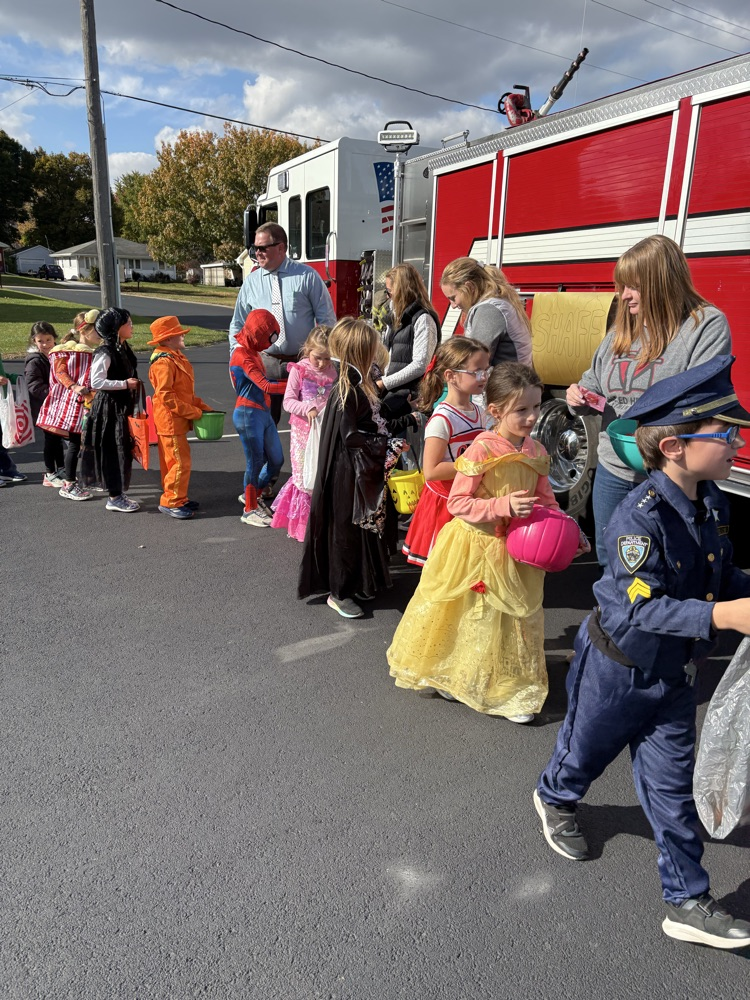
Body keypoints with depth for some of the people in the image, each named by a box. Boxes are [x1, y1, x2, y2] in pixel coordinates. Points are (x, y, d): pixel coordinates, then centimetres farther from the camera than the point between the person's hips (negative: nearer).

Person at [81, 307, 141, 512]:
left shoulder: (123, 349, 11)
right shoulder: (105, 353, -17)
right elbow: (96, 382, -22)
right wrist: (125, 384, -20)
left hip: (123, 407, 9)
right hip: (109, 408, -9)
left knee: (124, 450, 13)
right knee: (114, 451, -3)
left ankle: (119, 493, 23)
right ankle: (114, 498, 6)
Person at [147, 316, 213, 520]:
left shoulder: (176, 357, 14)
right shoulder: (164, 362, -18)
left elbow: (185, 392, 19)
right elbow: (165, 395, -24)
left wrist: (202, 406, 10)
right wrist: (193, 412, -20)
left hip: (177, 420, 10)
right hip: (170, 420, -10)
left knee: (172, 462, 17)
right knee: (180, 462, -7)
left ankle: (178, 498, 26)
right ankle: (170, 502, 2)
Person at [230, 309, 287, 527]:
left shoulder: (253, 352, 15)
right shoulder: (242, 355, -16)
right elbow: (265, 386, -24)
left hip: (264, 413, 9)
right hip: (249, 414, -9)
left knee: (277, 460, 13)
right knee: (255, 462, 0)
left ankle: (252, 495, 33)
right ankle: (250, 510, 16)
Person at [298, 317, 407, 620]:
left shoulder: (360, 385, 8)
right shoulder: (346, 392, -21)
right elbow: (350, 437, -22)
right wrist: (388, 446, -19)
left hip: (365, 472, 9)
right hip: (348, 474, -9)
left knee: (365, 526, 19)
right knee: (346, 530, 3)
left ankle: (360, 583, 34)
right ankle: (339, 593, 17)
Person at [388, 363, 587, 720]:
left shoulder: (536, 452, -2)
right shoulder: (481, 450, -20)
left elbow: (546, 499, 10)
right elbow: (457, 503, -20)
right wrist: (504, 505, -28)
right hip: (476, 547, -5)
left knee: (516, 618, 15)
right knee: (470, 617, 12)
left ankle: (512, 690, 36)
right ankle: (448, 676, 39)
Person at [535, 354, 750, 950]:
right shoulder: (641, 517, -31)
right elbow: (641, 607, -34)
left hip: (675, 674, 6)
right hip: (619, 670, -6)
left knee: (673, 787, 14)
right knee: (586, 751, 22)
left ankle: (687, 902, 29)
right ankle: (555, 800, 55)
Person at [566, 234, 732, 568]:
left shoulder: (707, 325, -11)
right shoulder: (621, 331, 9)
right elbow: (593, 383, 20)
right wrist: (579, 396, -3)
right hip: (612, 471, 6)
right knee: (609, 562, 20)